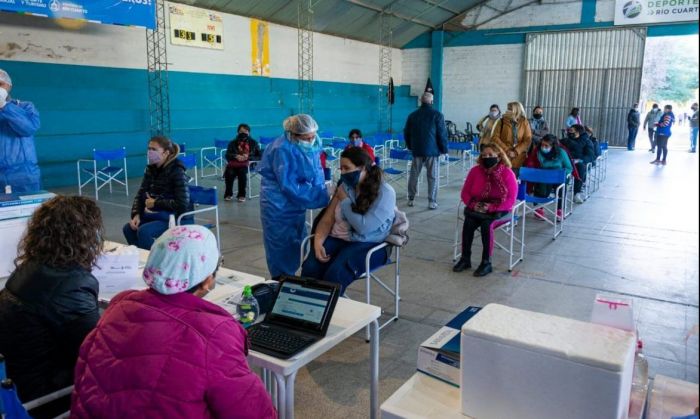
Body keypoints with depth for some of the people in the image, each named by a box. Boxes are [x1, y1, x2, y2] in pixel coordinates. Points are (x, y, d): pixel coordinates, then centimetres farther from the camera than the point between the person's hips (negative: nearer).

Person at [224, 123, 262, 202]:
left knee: (242, 172, -33)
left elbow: (259, 156, 4)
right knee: (229, 173, -29)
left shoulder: (253, 143, 10)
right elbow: (227, 155, 1)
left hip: (246, 165, -1)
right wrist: (236, 156, -20)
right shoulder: (233, 142, 12)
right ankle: (228, 194, -3)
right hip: (233, 164, 1)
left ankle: (241, 195, -14)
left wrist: (248, 157, -14)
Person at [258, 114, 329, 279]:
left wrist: (321, 191, -14)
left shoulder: (313, 144, -4)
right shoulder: (283, 150, -26)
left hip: (297, 203, 8)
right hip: (278, 205, -7)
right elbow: (289, 186, -27)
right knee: (282, 247, 2)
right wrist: (319, 196, -25)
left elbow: (317, 172, 5)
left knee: (296, 244, 17)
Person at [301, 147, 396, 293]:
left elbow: (364, 227, -19)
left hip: (368, 245, -5)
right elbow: (327, 219, 8)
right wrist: (318, 242, -10)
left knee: (335, 274, -32)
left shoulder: (385, 192, -9)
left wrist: (344, 200, -9)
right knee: (310, 268, -24)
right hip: (337, 239, 5)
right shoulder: (345, 187, 8)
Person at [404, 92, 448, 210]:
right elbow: (442, 134, -8)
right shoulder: (437, 115, -7)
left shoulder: (412, 115, 6)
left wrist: (410, 147, 24)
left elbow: (406, 133, 12)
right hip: (432, 151, -4)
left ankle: (411, 199, 18)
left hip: (417, 150, 4)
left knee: (414, 175, 13)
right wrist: (444, 149, 2)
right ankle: (432, 202, 1)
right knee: (432, 177, 1)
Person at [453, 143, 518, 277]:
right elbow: (465, 192, 6)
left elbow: (511, 200, -12)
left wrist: (491, 207, -22)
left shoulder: (508, 173, -9)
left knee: (486, 222, -33)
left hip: (498, 209, -3)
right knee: (468, 221, -27)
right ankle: (465, 258, -14)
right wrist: (473, 204, -13)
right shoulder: (475, 170, 2)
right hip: (477, 208, 3)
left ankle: (486, 262, -21)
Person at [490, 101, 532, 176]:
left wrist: (516, 152, -12)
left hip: (518, 159, 1)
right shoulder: (502, 121, 1)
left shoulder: (524, 122, 3)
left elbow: (528, 140, -1)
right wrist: (506, 150, -12)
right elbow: (495, 137, -4)